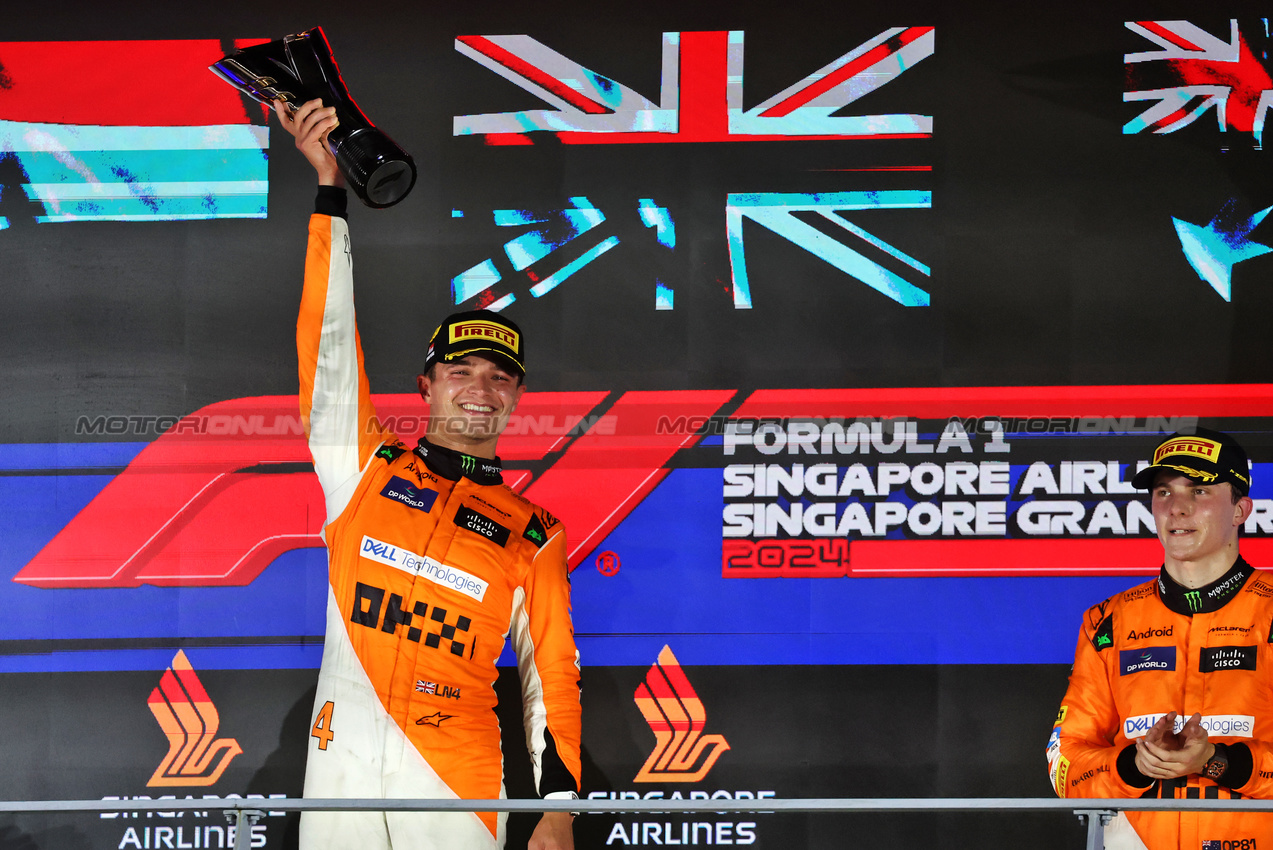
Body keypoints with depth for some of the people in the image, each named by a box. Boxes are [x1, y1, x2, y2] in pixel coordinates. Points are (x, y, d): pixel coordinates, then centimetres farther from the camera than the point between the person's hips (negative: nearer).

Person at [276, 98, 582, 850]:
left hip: (460, 780, -1)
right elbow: (331, 335, 5)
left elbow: (553, 675, 8)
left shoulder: (534, 533, 10)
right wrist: (330, 184, -1)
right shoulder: (363, 466, 12)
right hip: (343, 761, 1)